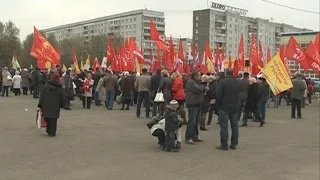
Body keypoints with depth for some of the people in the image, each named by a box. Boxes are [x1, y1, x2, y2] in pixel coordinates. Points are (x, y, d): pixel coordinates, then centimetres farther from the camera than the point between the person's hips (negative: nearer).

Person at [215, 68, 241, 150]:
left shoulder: (223, 82, -13)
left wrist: (218, 104, -2)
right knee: (234, 126, 10)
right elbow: (238, 94, 13)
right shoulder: (238, 83, 7)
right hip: (235, 107, 5)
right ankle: (234, 144, 15)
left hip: (224, 107, -5)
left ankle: (224, 144, 0)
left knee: (224, 126, -1)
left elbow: (218, 95, -13)